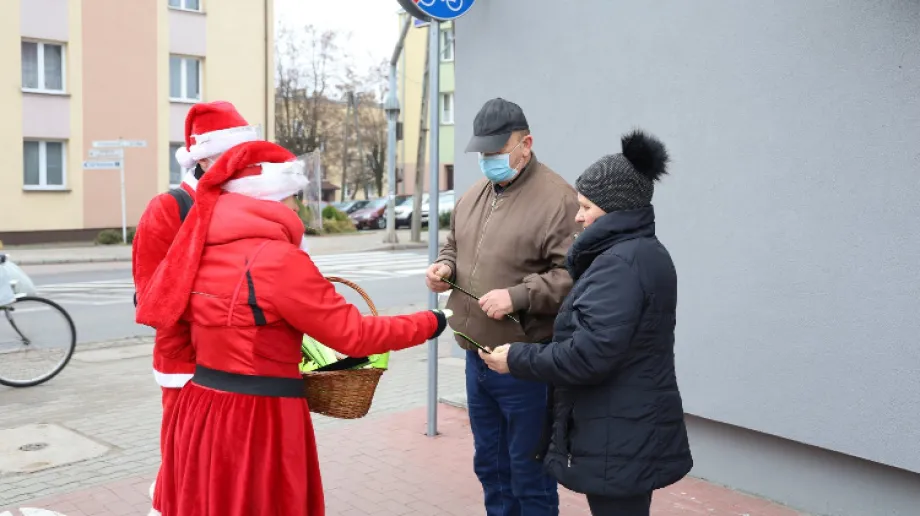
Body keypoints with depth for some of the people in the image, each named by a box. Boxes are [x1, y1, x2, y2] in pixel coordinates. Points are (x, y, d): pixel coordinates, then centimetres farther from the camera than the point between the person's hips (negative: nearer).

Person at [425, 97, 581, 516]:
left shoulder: (558, 198, -14)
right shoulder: (473, 196, 11)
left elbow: (571, 275, -20)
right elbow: (454, 245, 25)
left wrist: (517, 297, -26)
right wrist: (445, 265, 4)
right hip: (476, 356, 8)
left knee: (528, 473, 5)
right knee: (489, 465, 20)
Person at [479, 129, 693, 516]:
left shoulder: (619, 263, -20)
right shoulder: (645, 253, 13)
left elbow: (590, 355, -26)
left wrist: (517, 359, -14)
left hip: (618, 442, -10)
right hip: (634, 434, 10)